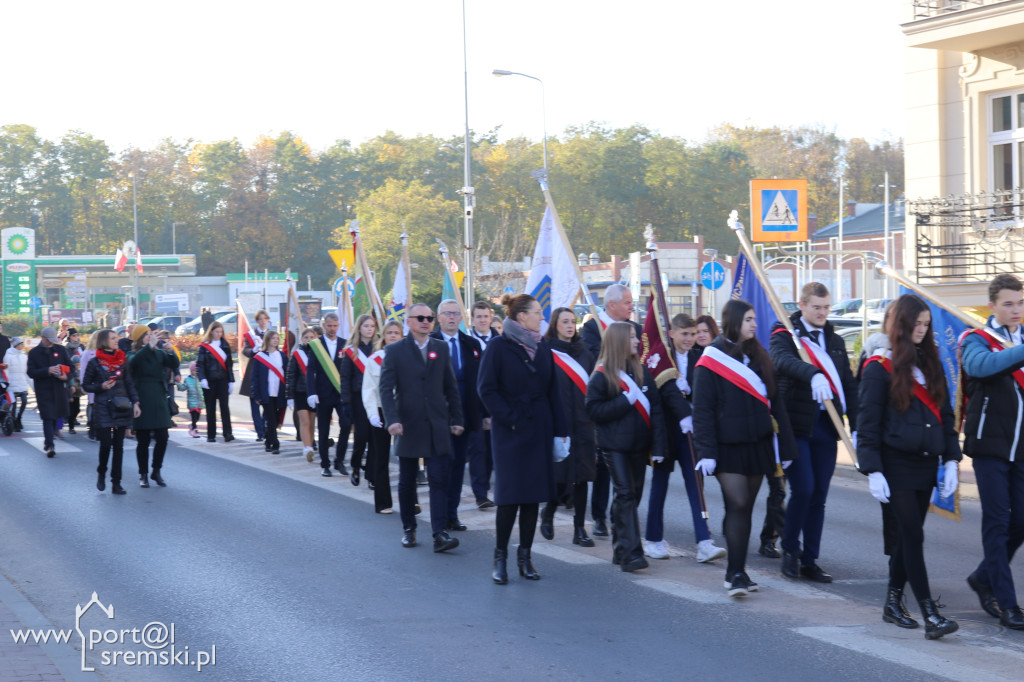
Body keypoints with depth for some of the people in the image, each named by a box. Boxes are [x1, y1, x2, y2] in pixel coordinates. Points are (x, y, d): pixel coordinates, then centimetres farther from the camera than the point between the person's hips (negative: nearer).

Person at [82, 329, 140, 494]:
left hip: (121, 408, 3)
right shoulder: (95, 363, -2)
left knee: (118, 446, 3)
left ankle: (116, 483, 8)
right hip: (103, 408, -3)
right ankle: (101, 474, 20)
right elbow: (86, 385, 3)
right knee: (106, 444, -8)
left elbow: (129, 384, 9)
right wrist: (101, 387, -13)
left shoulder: (122, 361, 7)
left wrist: (135, 402, 0)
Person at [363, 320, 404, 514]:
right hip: (382, 413, -1)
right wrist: (373, 414, -10)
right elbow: (369, 389, 0)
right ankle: (382, 503, 10)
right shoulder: (375, 359, 1)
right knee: (381, 460, 4)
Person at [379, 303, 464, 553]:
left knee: (439, 480, -8)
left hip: (437, 427, 1)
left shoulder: (441, 349, 9)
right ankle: (408, 529, 24)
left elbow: (451, 387, 11)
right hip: (408, 426, -1)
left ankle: (440, 533, -12)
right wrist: (392, 420, -20)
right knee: (407, 482, 9)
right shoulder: (395, 351, 0)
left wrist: (456, 419, 5)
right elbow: (386, 388, -7)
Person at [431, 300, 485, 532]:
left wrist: (483, 413, 5)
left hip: (465, 414, 4)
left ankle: (452, 514, 13)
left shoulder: (472, 345, 11)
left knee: (458, 464, 7)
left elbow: (479, 380, 11)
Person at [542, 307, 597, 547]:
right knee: (561, 476, -3)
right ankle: (548, 513, 25)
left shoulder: (584, 354, 11)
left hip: (582, 425, 4)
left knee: (581, 477, 2)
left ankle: (580, 529, 7)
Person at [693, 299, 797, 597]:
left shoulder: (758, 357, 11)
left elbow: (774, 402, 14)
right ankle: (736, 573, -10)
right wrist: (706, 451, -14)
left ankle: (736, 572, 15)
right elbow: (702, 410, -8)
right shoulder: (712, 360, -5)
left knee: (745, 508, 8)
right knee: (738, 505, -13)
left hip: (757, 445, 5)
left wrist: (785, 446, 10)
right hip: (727, 447, -5)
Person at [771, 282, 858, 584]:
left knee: (819, 496, 6)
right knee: (803, 489, -12)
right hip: (796, 423, -5)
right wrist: (813, 374, -44)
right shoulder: (784, 335, -1)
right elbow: (782, 361, -25)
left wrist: (856, 426, 3)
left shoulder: (835, 341, 16)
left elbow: (849, 386, 14)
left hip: (826, 426, 5)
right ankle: (790, 548, 9)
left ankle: (810, 561, 13)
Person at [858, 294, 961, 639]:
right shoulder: (881, 368, -7)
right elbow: (867, 423, -8)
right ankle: (930, 615, -10)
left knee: (909, 537, 11)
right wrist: (873, 471, -13)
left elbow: (945, 414, 16)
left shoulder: (930, 364, 11)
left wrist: (951, 459, 7)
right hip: (896, 466, -6)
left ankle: (893, 603, 23)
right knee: (913, 536, -9)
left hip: (925, 465, 6)